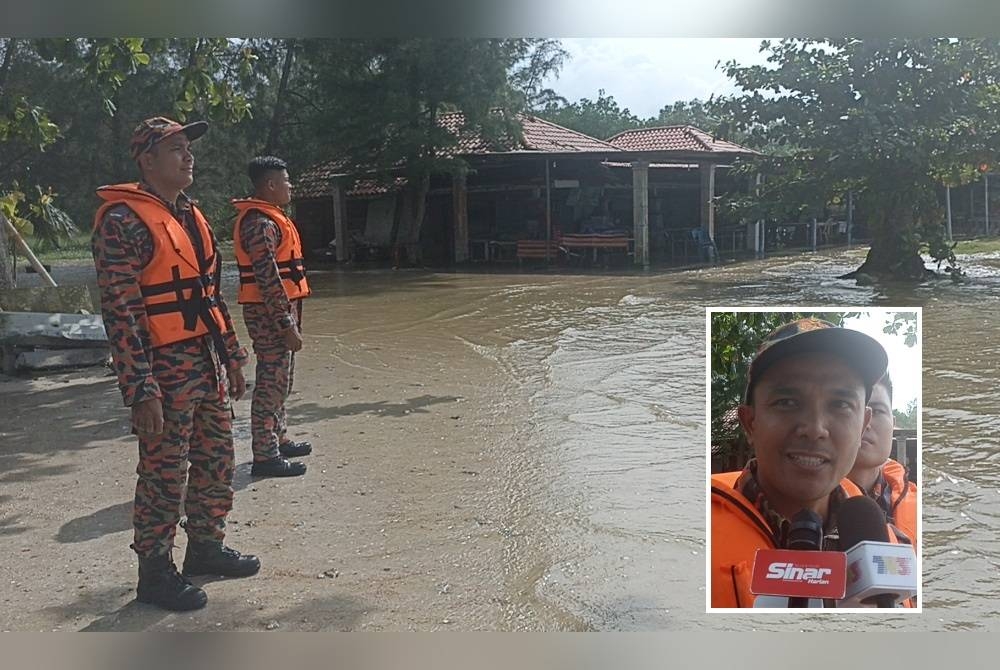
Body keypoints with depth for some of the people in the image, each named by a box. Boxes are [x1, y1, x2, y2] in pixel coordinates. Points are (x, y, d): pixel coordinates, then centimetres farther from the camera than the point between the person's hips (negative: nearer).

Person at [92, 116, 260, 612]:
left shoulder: (191, 216, 14)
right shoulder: (123, 220, -13)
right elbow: (120, 311, -18)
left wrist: (232, 356, 19)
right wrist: (141, 390, -22)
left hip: (208, 362, 8)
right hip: (165, 367, -8)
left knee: (216, 461, 16)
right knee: (164, 473, 1)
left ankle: (206, 547, 33)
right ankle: (154, 573, 16)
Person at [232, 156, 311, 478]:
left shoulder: (269, 218, 17)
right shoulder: (261, 222, -17)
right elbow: (268, 278, -24)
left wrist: (290, 319, 23)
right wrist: (287, 324, -24)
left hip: (278, 310, 11)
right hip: (271, 314, -11)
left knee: (279, 379, 18)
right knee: (272, 382, -6)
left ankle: (278, 440, 30)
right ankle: (265, 456, -1)